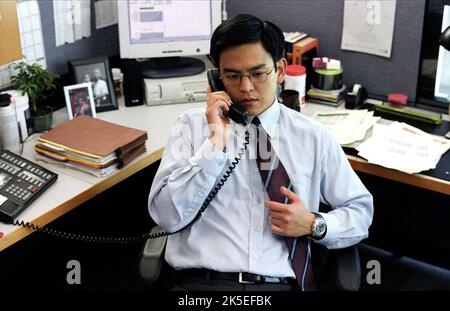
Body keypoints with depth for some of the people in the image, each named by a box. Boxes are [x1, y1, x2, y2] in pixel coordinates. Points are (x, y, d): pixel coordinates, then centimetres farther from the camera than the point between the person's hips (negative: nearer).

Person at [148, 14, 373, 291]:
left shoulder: (313, 136, 11)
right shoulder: (192, 125, 8)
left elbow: (362, 209, 18)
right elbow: (166, 216, -2)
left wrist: (314, 225, -1)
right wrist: (215, 143, -7)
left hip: (281, 282, 2)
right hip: (200, 282, -1)